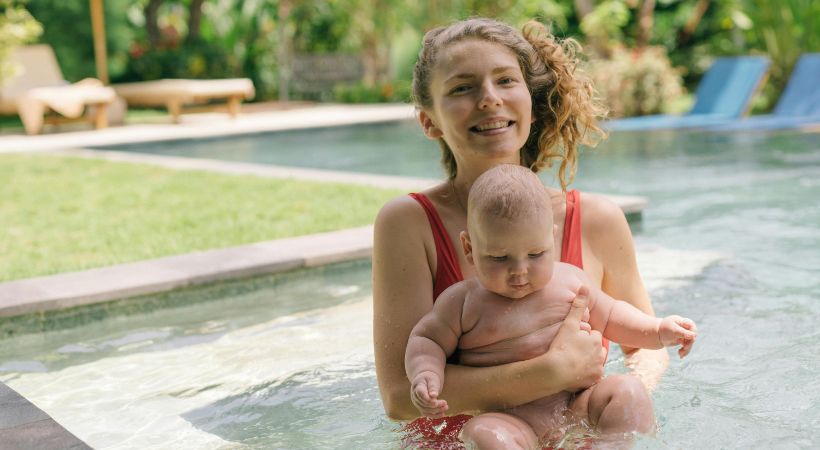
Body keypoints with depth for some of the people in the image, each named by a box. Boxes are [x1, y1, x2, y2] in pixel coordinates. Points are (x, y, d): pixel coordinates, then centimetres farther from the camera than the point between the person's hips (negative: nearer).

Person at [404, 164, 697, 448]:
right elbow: (427, 340, 9)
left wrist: (658, 331, 12)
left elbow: (609, 316, 24)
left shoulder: (570, 280, 10)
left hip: (578, 404, 4)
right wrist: (425, 376, -12)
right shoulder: (463, 301, 1)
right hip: (511, 418, -3)